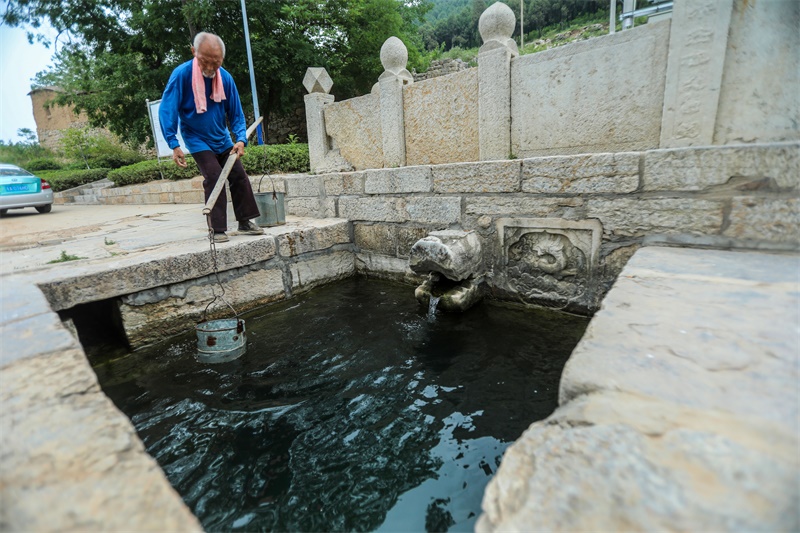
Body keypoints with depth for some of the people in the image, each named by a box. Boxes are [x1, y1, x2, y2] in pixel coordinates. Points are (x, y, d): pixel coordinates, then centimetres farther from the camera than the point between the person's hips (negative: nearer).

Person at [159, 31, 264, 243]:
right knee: (214, 178, -17)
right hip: (198, 140, -4)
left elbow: (236, 113, -1)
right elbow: (167, 110, -17)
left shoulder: (225, 77, -6)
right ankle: (218, 230, -11)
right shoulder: (181, 74, -17)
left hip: (223, 140, 5)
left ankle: (245, 222, 12)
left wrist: (241, 139, -18)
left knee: (240, 176, 1)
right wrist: (174, 145, -25)